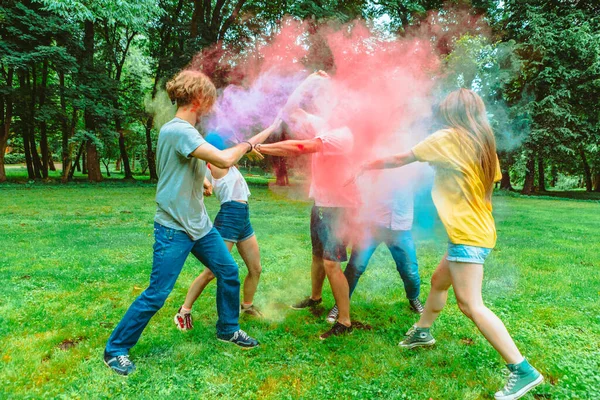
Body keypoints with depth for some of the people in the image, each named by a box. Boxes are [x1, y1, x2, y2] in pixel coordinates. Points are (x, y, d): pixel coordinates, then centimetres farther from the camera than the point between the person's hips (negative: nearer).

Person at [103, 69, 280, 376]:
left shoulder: (185, 131, 10)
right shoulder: (178, 130, -21)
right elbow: (224, 160, -29)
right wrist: (248, 142, -12)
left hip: (199, 224, 10)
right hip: (174, 228, -9)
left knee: (229, 272, 14)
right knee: (156, 294, -3)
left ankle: (227, 329, 34)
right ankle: (115, 350, 17)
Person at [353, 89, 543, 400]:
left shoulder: (447, 138, -10)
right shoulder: (484, 144, 10)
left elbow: (399, 160, -2)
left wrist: (367, 166, 13)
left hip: (467, 235, -9)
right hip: (477, 230, 10)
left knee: (470, 304, -10)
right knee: (439, 282, 23)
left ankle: (523, 370, -6)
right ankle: (422, 331, 42)